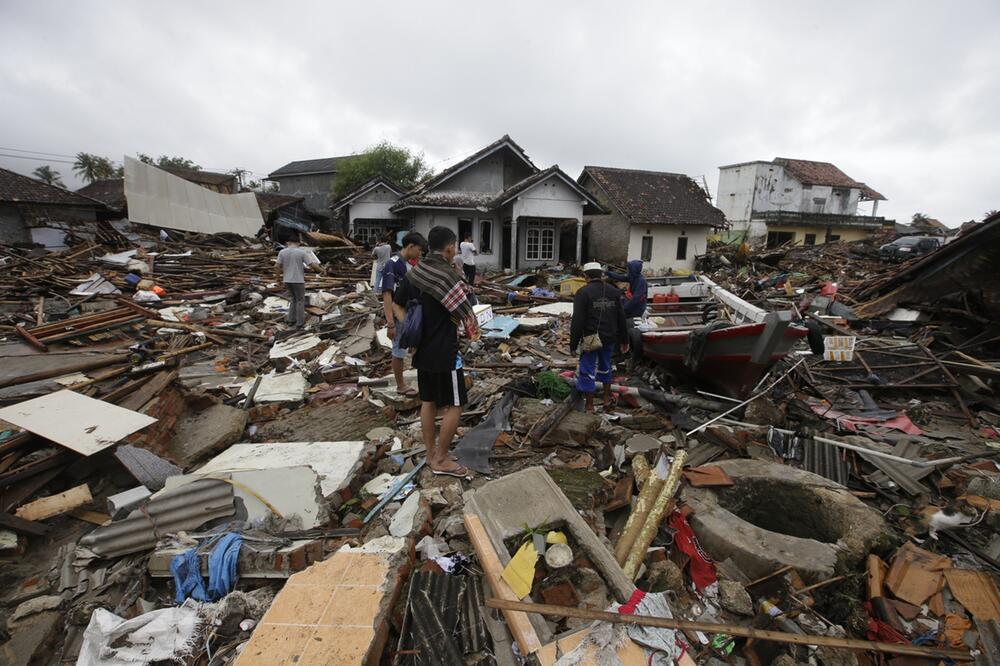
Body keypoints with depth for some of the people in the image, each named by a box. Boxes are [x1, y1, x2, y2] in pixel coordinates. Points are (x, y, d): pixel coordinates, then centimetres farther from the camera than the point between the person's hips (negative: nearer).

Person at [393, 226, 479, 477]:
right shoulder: (449, 276, -18)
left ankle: (431, 453, 28)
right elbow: (467, 315, -15)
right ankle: (441, 459, 12)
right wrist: (473, 331, 5)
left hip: (422, 351, 8)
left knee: (428, 402, 17)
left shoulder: (413, 273, 6)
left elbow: (397, 305, 14)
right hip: (444, 353, -8)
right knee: (454, 405, 4)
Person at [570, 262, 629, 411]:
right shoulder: (614, 291, 5)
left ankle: (590, 406, 9)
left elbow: (577, 322, -15)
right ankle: (607, 399, 34)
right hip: (609, 338, 6)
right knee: (605, 367, 23)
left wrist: (573, 344, -9)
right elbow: (621, 318, 9)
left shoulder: (583, 293, -12)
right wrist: (624, 340, 17)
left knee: (587, 371, 4)